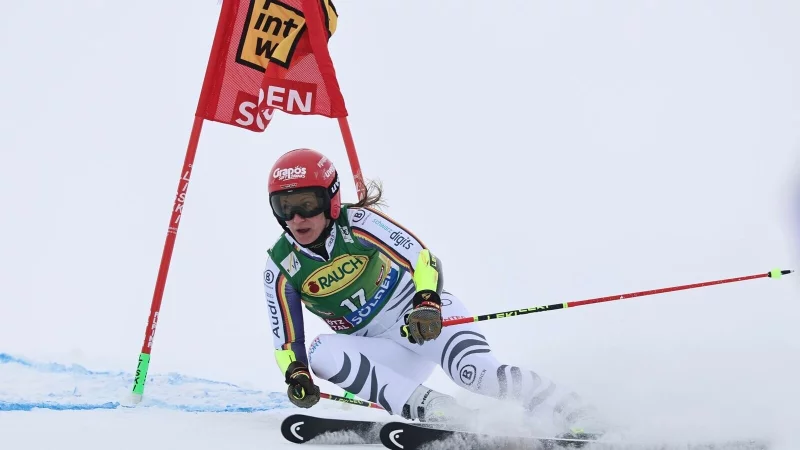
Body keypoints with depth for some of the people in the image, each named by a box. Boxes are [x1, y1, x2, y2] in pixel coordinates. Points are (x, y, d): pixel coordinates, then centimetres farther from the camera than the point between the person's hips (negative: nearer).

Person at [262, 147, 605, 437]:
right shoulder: (280, 268, -6)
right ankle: (441, 414, -31)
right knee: (321, 353, -25)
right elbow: (286, 341, 0)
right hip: (388, 352, 4)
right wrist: (296, 374, -21)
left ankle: (580, 423, -13)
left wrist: (427, 304, -40)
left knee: (476, 372, -30)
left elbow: (423, 260, -20)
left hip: (429, 317, -3)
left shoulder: (358, 222, -16)